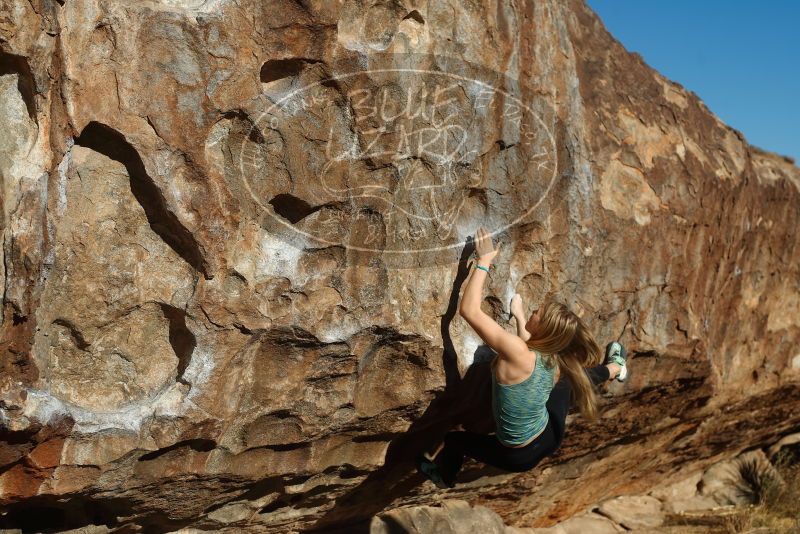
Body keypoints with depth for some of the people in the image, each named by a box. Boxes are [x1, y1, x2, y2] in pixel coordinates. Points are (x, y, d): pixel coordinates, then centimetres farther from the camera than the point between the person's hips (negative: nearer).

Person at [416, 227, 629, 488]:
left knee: (453, 438, 21)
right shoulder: (558, 366, -15)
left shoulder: (516, 351, -35)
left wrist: (484, 261, -26)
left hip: (519, 457, -5)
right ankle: (615, 367, 57)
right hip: (550, 438, 5)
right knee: (574, 375, 26)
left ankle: (444, 477, 52)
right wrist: (519, 316, 18)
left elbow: (469, 310, -33)